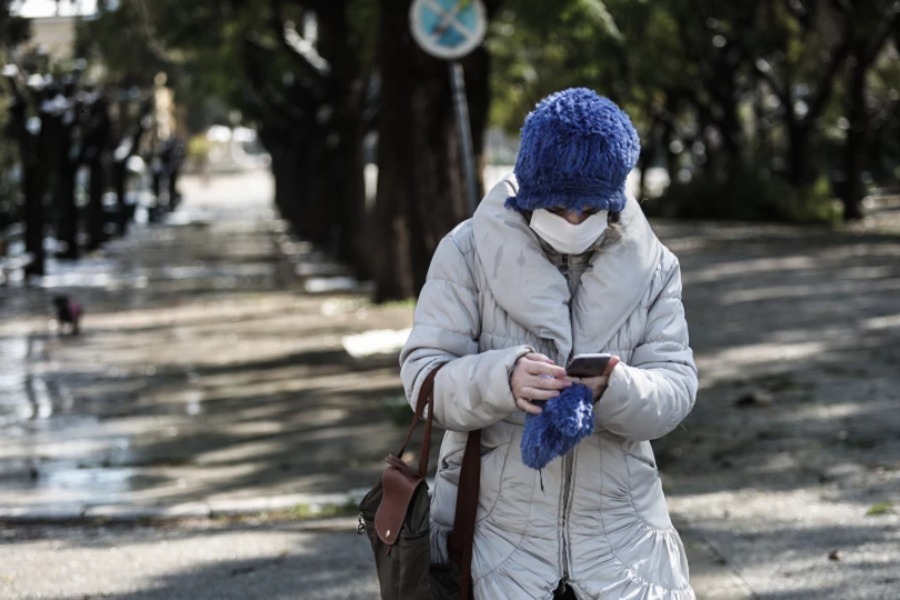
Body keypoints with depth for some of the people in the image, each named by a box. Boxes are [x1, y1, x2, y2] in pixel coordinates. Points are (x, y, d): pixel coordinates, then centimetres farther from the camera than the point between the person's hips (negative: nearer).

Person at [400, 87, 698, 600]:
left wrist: (615, 388, -28)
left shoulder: (651, 265, 1)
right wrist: (502, 379, -32)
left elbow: (677, 388, -5)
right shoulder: (471, 252, -6)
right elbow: (424, 375, -11)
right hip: (497, 532, -2)